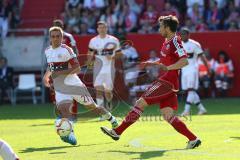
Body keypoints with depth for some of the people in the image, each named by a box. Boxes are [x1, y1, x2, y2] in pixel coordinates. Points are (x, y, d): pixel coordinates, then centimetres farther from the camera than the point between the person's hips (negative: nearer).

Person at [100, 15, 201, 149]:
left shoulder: (175, 41, -13)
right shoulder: (167, 42, 16)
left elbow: (184, 61, -24)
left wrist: (167, 68, -33)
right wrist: (152, 63, 22)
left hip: (167, 82, -10)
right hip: (166, 81, 10)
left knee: (141, 103, -7)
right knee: (168, 116, 4)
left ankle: (117, 132, -3)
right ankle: (193, 139, 1)